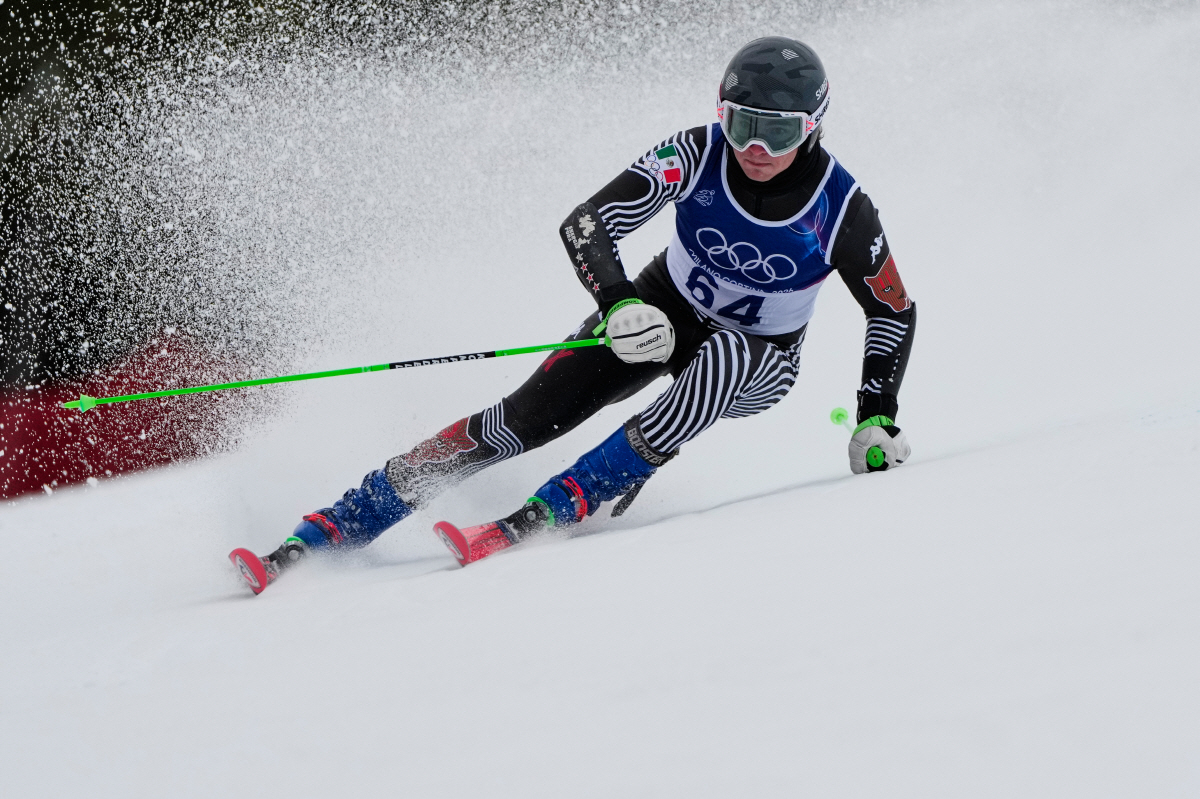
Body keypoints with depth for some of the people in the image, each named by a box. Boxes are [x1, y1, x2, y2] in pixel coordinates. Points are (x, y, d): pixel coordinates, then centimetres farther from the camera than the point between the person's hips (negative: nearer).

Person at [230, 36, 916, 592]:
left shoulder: (841, 207, -23)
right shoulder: (698, 155, -22)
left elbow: (897, 312, -8)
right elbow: (587, 226, -25)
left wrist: (877, 419, -16)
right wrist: (619, 305, -42)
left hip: (759, 362, -1)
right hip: (661, 314, 1)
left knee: (719, 361, -38)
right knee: (531, 414, -16)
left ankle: (539, 518, -36)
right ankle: (327, 532, -13)